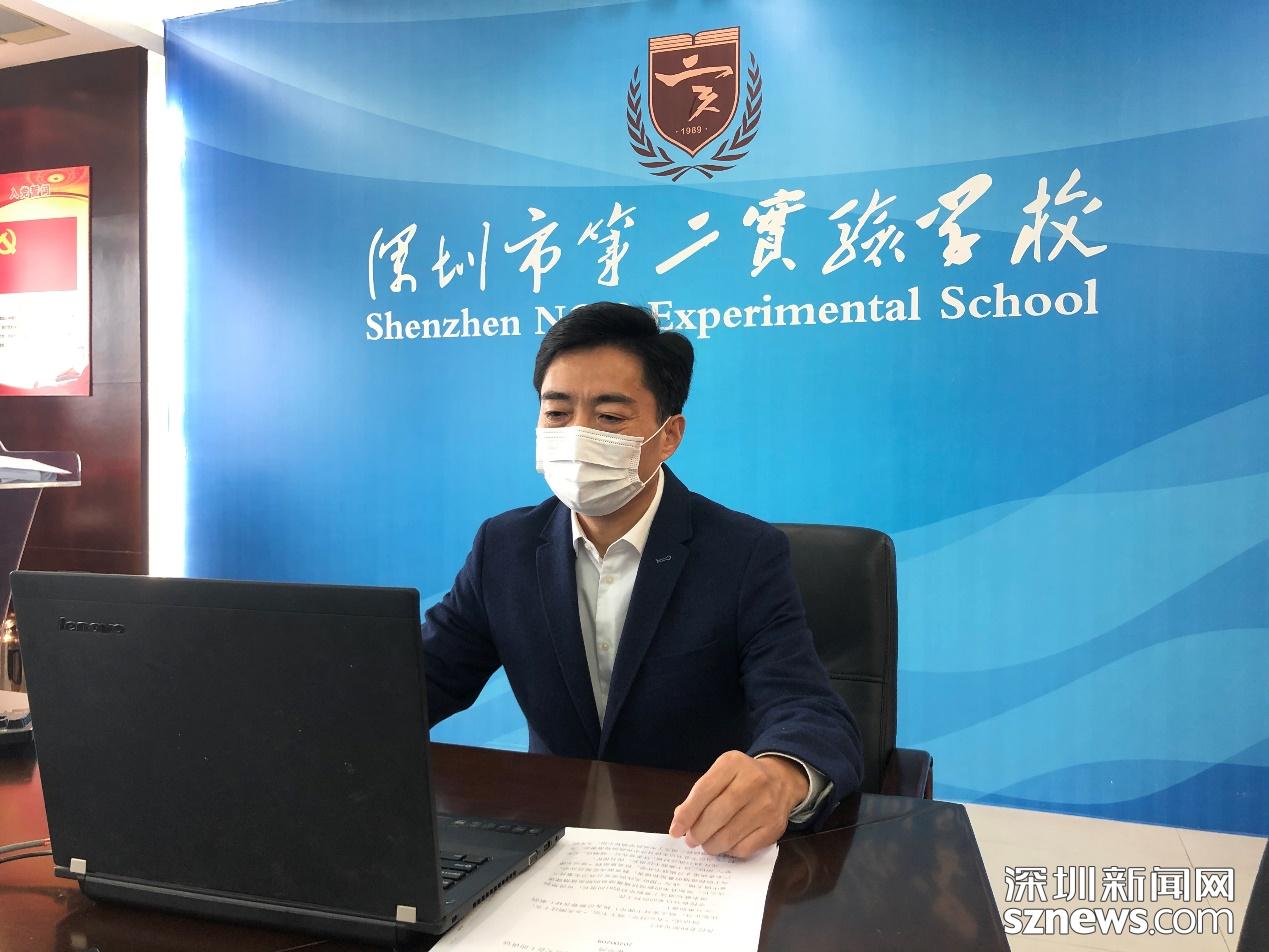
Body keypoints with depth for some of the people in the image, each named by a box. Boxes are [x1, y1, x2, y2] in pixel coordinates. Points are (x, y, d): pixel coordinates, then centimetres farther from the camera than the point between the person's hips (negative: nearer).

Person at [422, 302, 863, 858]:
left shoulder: (748, 557, -10)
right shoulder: (504, 547, 2)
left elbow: (813, 716, -19)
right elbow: (420, 680, 0)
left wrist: (780, 778, -43)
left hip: (701, 848, -1)